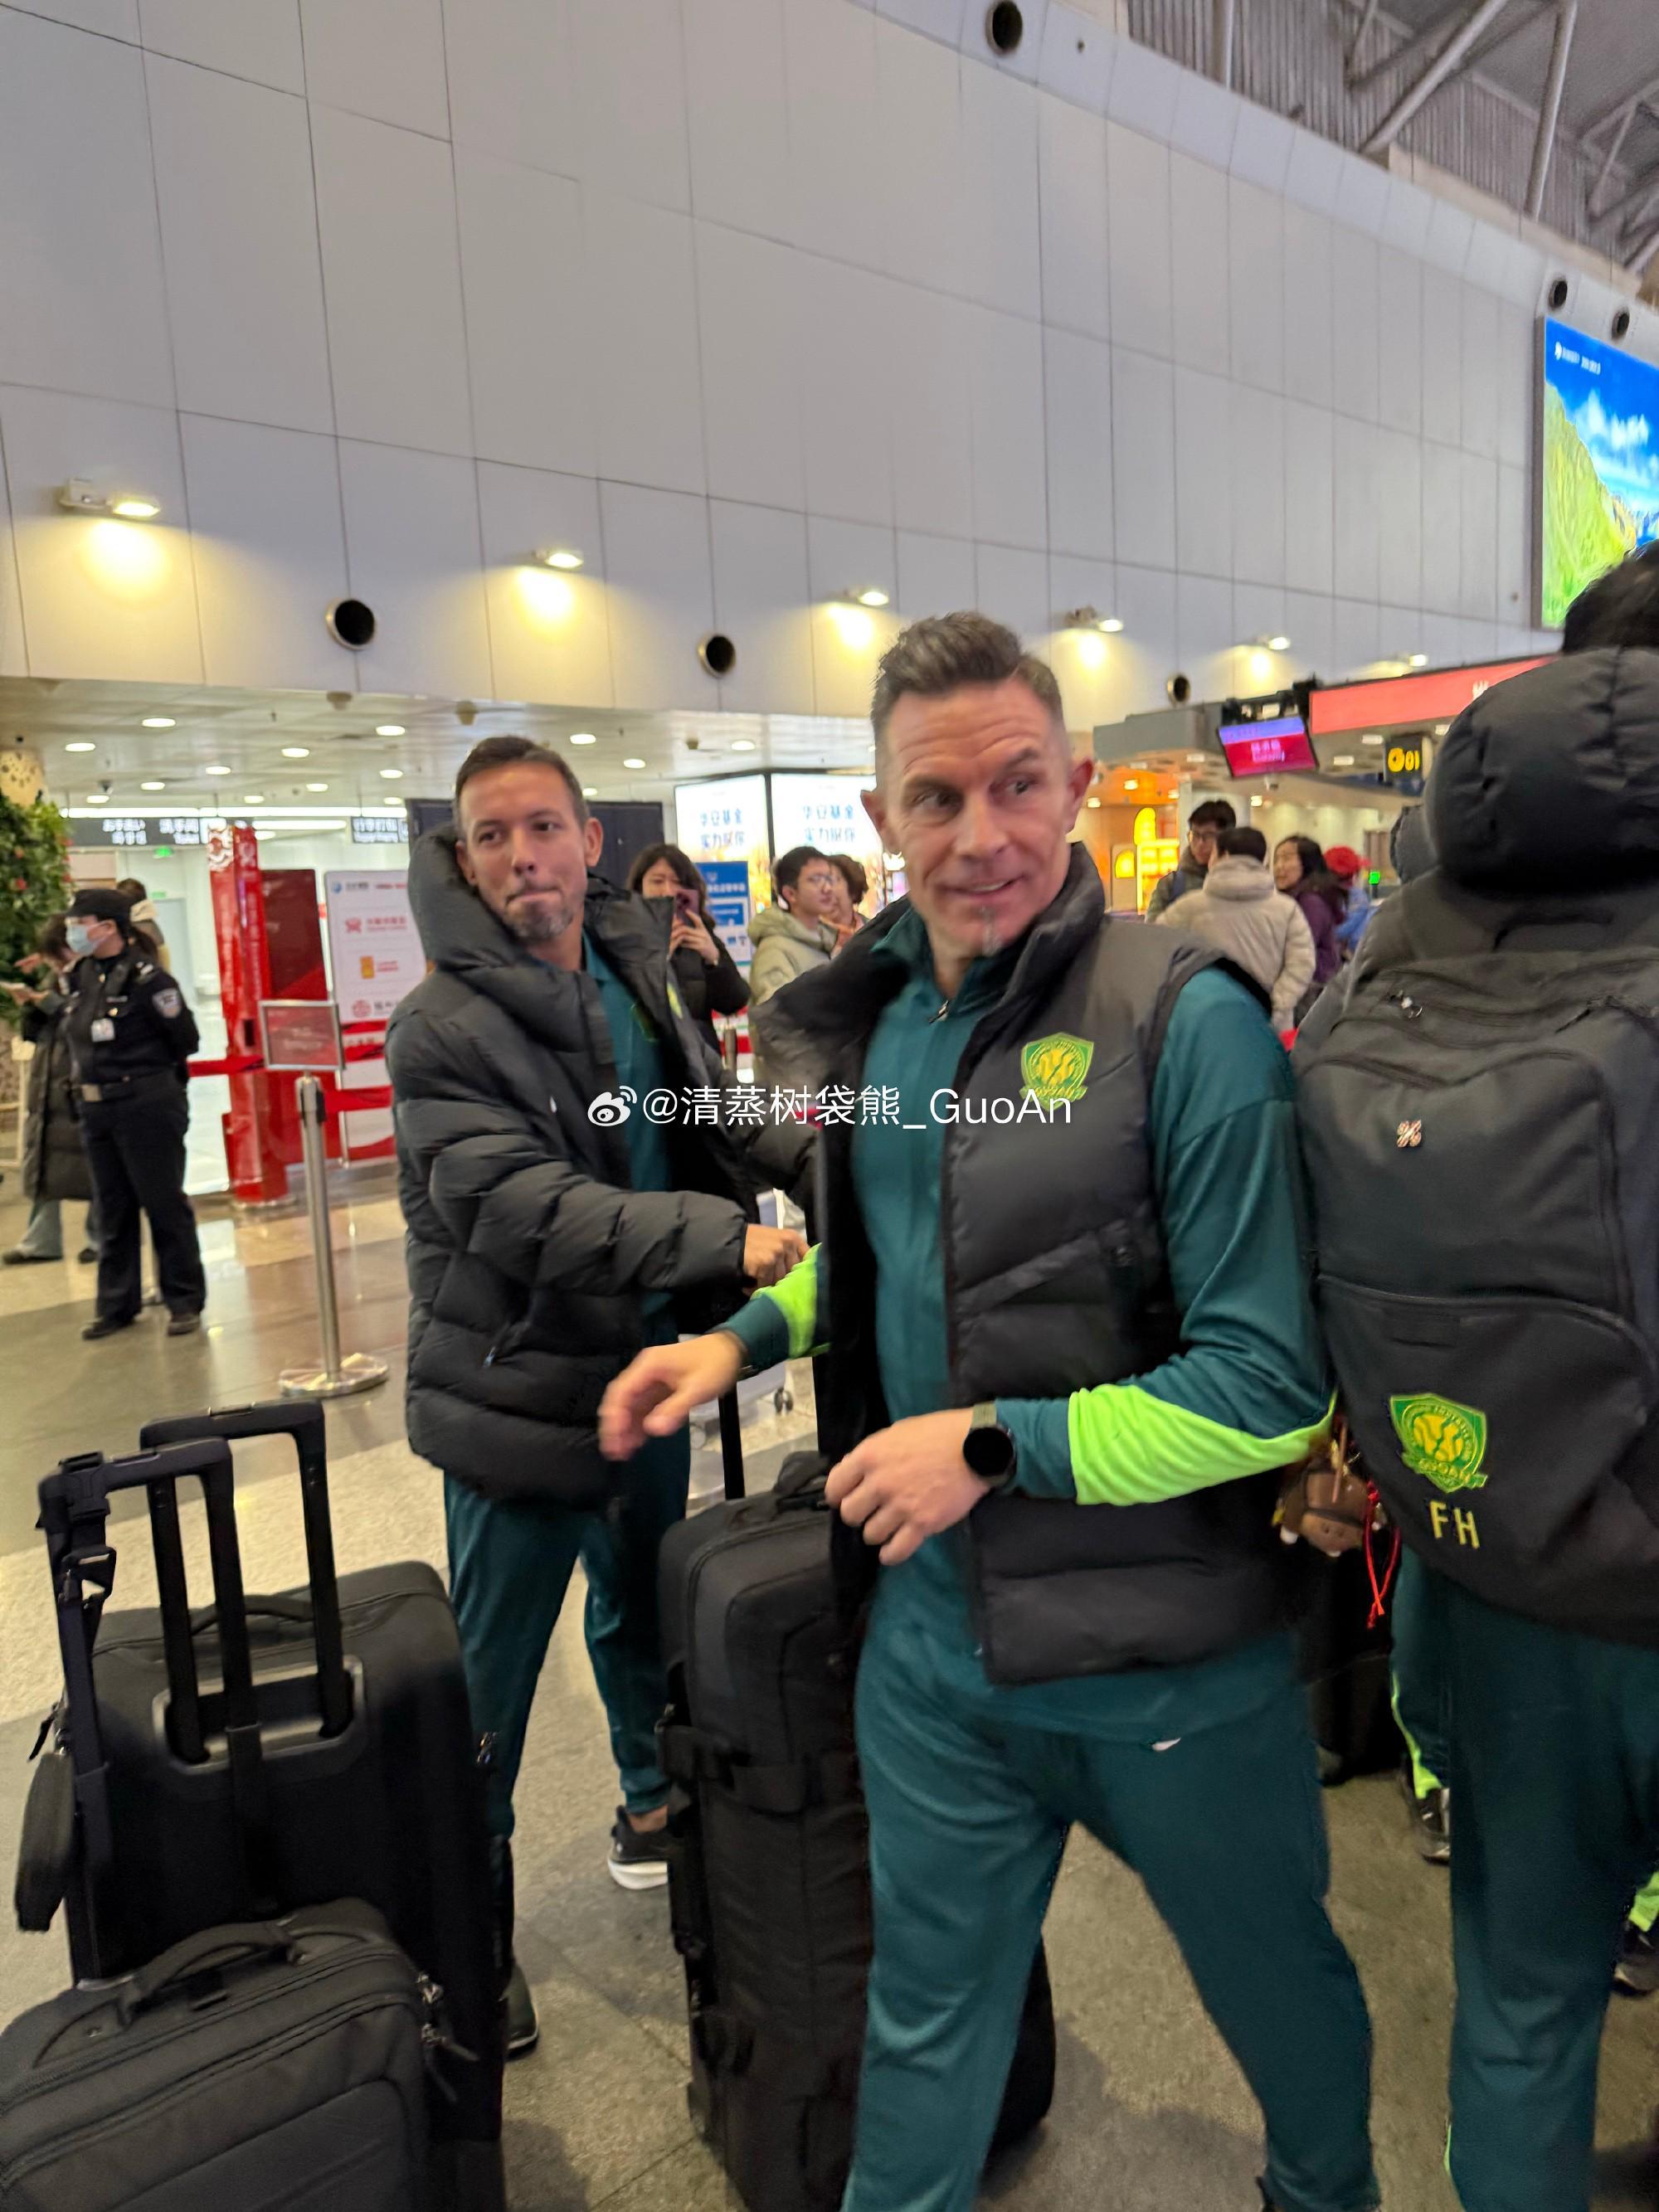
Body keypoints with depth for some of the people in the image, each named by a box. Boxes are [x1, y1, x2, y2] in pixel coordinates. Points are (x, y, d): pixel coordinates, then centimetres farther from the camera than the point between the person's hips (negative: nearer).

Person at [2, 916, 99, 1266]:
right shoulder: (55, 979, 13)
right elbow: (37, 1032, 16)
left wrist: (51, 1003, -17)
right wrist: (29, 1005, -2)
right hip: (47, 1082, 8)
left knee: (91, 1162, 0)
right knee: (42, 1158, 11)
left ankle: (100, 1238, 13)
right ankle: (41, 1240, 20)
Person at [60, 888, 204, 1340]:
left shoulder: (146, 978, -14)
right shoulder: (80, 976, 8)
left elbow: (185, 1039, -10)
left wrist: (145, 1072, 2)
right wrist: (92, 1077, 9)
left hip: (147, 1107, -7)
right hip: (95, 1109, 7)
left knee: (164, 1205, 1)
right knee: (112, 1210, 14)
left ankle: (185, 1302, 12)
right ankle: (116, 1305, 23)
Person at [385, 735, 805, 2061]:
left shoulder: (639, 983, 4)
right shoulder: (441, 1029, -18)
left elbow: (699, 1136, 17)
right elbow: (526, 1211, -30)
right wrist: (729, 1242, -38)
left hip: (648, 1371, 6)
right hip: (519, 1396, -6)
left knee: (649, 1618, 25)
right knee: (491, 1677, 9)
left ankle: (655, 1812, 49)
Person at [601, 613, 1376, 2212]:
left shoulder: (1184, 1017, -19)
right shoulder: (868, 1017, 0)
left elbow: (1271, 1381, -20)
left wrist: (991, 1445, -20)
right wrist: (748, 1334, 2)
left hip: (1167, 1656, -3)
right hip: (932, 1639, 4)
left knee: (1278, 1986, 24)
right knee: (926, 2013, 22)